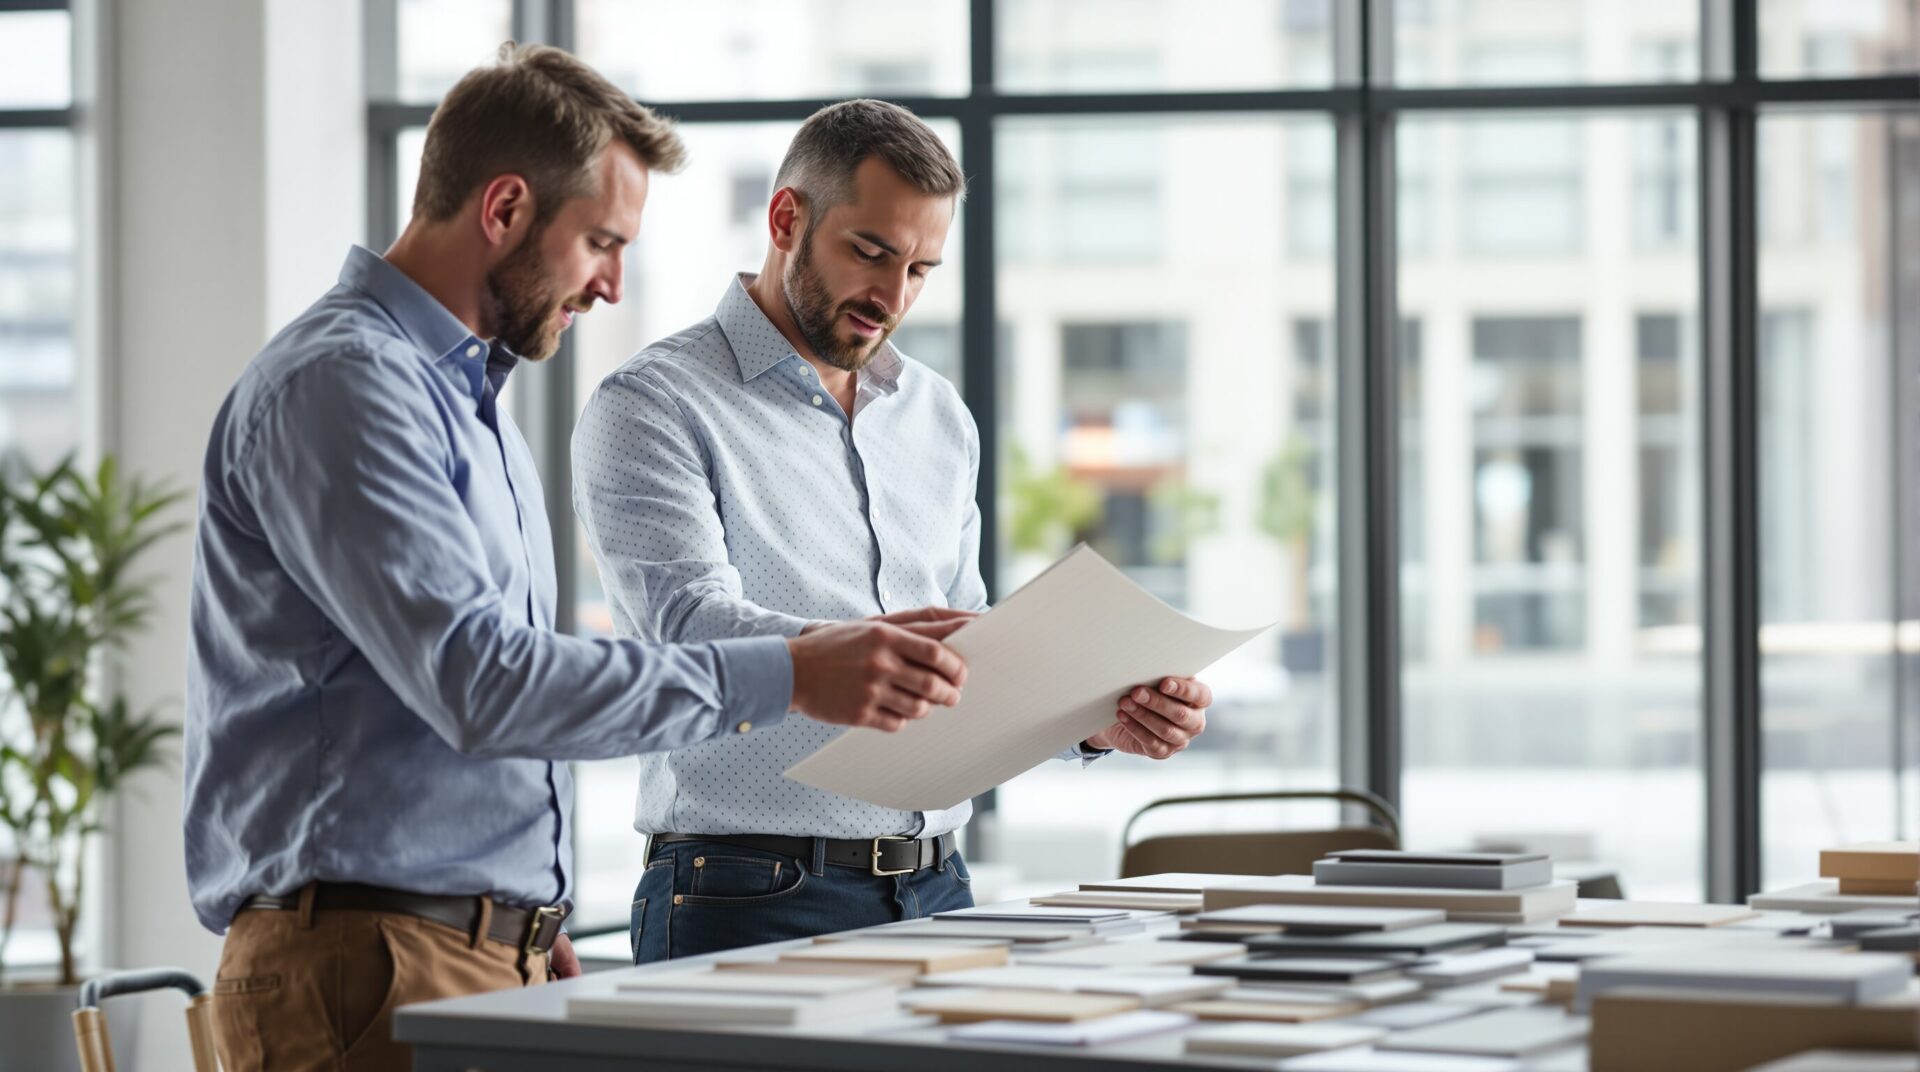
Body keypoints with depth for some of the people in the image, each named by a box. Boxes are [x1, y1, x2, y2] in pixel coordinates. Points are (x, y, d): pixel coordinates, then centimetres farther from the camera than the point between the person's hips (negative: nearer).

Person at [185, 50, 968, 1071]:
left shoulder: (467, 393, 20)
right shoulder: (340, 384, -12)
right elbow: (477, 681, -22)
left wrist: (536, 931, 16)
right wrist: (784, 678, -22)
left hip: (498, 953, 9)